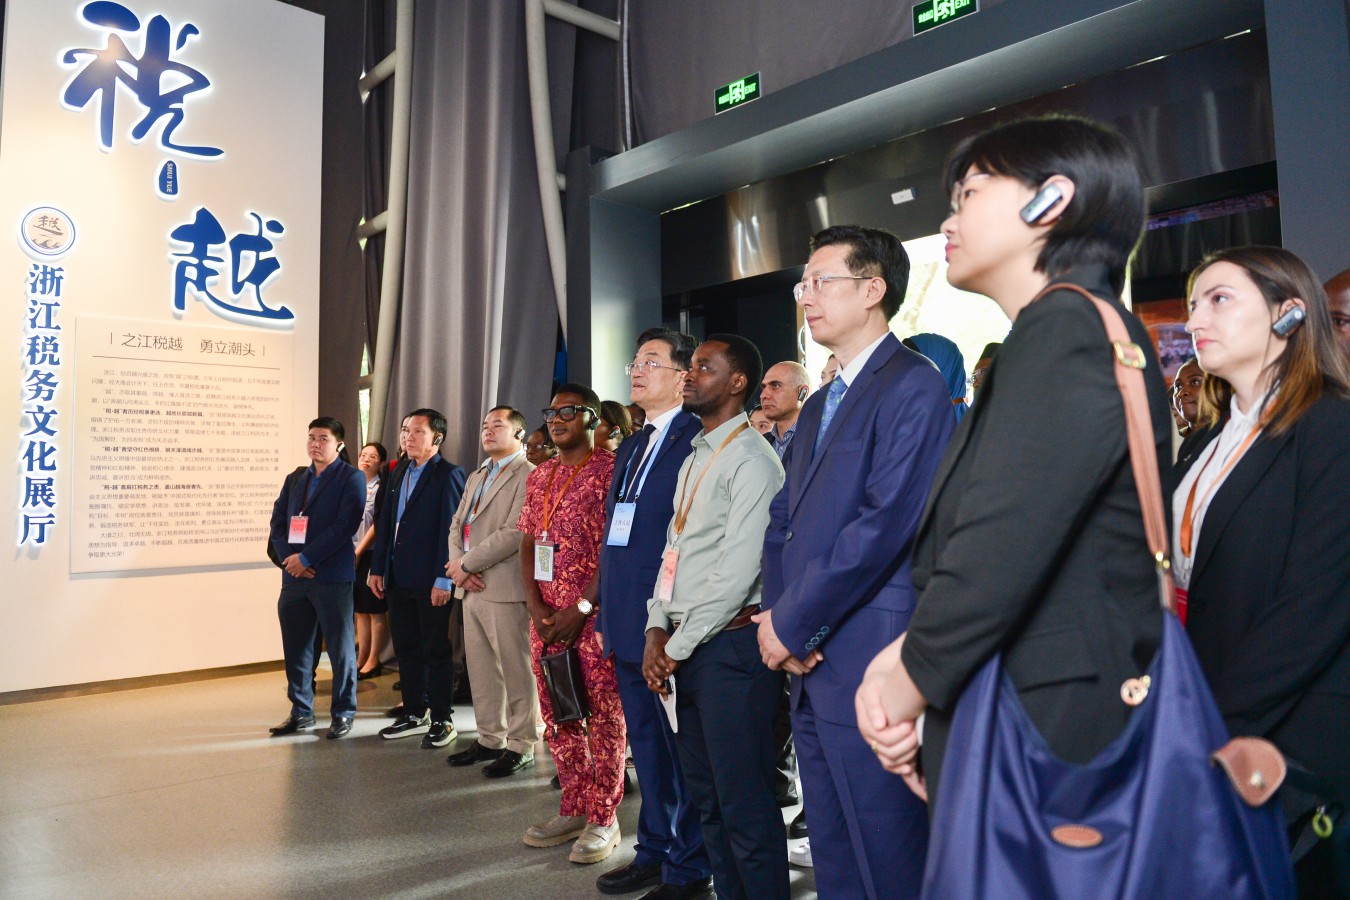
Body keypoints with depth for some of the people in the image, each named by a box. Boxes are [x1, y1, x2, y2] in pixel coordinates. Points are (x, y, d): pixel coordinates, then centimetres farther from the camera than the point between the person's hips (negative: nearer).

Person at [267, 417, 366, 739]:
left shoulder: (351, 478, -2)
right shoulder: (295, 479, 16)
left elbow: (344, 525, -13)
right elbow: (277, 522, 11)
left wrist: (306, 558, -15)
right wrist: (289, 558, -6)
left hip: (331, 576, -5)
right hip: (294, 575, 6)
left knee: (340, 647, 3)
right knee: (295, 646, 10)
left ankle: (343, 713, 14)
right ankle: (301, 711, 23)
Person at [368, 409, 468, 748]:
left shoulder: (448, 475, -10)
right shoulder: (399, 474, 14)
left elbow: (451, 529, -15)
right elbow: (385, 523, 16)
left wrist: (444, 579, -19)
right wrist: (378, 568, 10)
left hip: (431, 580, -7)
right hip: (398, 578, 8)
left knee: (436, 651, 3)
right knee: (406, 649, 14)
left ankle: (441, 721, 13)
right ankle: (414, 714, 27)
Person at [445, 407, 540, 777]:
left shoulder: (528, 475, -8)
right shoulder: (476, 477, 21)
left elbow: (514, 532, -17)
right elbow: (457, 525, 17)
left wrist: (467, 563, -12)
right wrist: (459, 566, -2)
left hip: (506, 590, -8)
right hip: (473, 588, 8)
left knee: (516, 672, 0)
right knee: (481, 671, 14)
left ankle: (520, 746, 10)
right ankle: (489, 738, 25)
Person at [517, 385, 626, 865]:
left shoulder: (609, 469, -7)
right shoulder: (539, 476, 14)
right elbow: (527, 545, 12)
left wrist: (580, 610, -16)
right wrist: (535, 607, -1)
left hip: (593, 615, -7)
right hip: (546, 617, 7)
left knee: (603, 715, 1)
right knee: (558, 716, 13)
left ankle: (604, 818, 13)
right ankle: (574, 809, 26)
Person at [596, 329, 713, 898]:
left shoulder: (698, 441, -11)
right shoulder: (630, 449, 16)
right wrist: (605, 615, 14)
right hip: (628, 626, 9)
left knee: (681, 746, 4)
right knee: (645, 743, 19)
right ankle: (653, 852, 34)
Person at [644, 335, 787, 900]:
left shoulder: (752, 460, -10)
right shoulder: (694, 460, 17)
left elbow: (739, 569, -17)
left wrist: (679, 647, -12)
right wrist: (658, 630, 4)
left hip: (730, 642, -8)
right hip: (685, 648, 9)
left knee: (744, 804, -1)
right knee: (706, 799, 16)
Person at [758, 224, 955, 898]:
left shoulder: (912, 386, -9)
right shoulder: (817, 407, 19)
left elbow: (886, 521, -19)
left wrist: (792, 623, -15)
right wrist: (777, 616, -1)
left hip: (867, 662, -8)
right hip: (809, 665, 9)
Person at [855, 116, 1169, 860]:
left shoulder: (1069, 328, -15)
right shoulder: (1060, 334, 16)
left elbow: (1001, 545, -24)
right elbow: (974, 541, 12)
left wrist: (912, 681, -9)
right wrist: (904, 655, 0)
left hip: (1044, 727, -9)